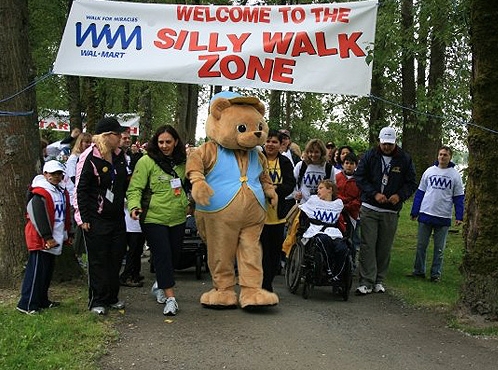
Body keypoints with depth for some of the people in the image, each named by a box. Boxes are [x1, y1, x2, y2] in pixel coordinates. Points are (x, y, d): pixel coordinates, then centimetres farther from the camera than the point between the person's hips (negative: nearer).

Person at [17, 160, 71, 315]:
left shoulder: (62, 192, 13)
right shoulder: (40, 194, -16)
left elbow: (65, 216, 21)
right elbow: (39, 217, -21)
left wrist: (66, 234, 21)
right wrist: (47, 237, -21)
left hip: (54, 241, 9)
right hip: (40, 240, -9)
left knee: (48, 272, 16)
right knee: (36, 272, -7)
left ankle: (42, 300, 27)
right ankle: (27, 305, -2)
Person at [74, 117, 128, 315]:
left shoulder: (119, 156, 9)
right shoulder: (89, 158, -13)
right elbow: (81, 190, -12)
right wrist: (83, 218, -14)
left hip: (117, 217, 7)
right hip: (96, 219, -7)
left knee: (116, 258, 11)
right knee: (98, 261, 0)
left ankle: (112, 297, 22)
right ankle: (97, 301, 9)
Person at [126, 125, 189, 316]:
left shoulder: (181, 162, 8)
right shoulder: (146, 161, -9)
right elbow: (135, 188, -12)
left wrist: (189, 203, 17)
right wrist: (134, 206, -27)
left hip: (178, 218, 6)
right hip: (154, 218, -6)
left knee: (174, 254, 14)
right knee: (163, 255, -9)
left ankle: (159, 285, 38)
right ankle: (170, 298, -6)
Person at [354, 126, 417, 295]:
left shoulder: (405, 159, 4)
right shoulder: (370, 156, 1)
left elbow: (411, 183, 7)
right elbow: (359, 177, 1)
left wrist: (399, 195, -11)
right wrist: (374, 194, -11)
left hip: (391, 211, 1)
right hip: (369, 208, -1)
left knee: (384, 248, 7)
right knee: (367, 246, -5)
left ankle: (379, 281, 18)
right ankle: (366, 282, -3)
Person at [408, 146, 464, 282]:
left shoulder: (455, 175, 2)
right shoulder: (429, 171, 5)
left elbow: (459, 197, 4)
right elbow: (420, 192, 8)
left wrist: (459, 217, -5)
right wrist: (414, 212, 4)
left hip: (444, 218, -1)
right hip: (426, 215, 1)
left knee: (439, 249, 6)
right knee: (421, 245, 6)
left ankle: (436, 274, 15)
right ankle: (419, 271, 17)